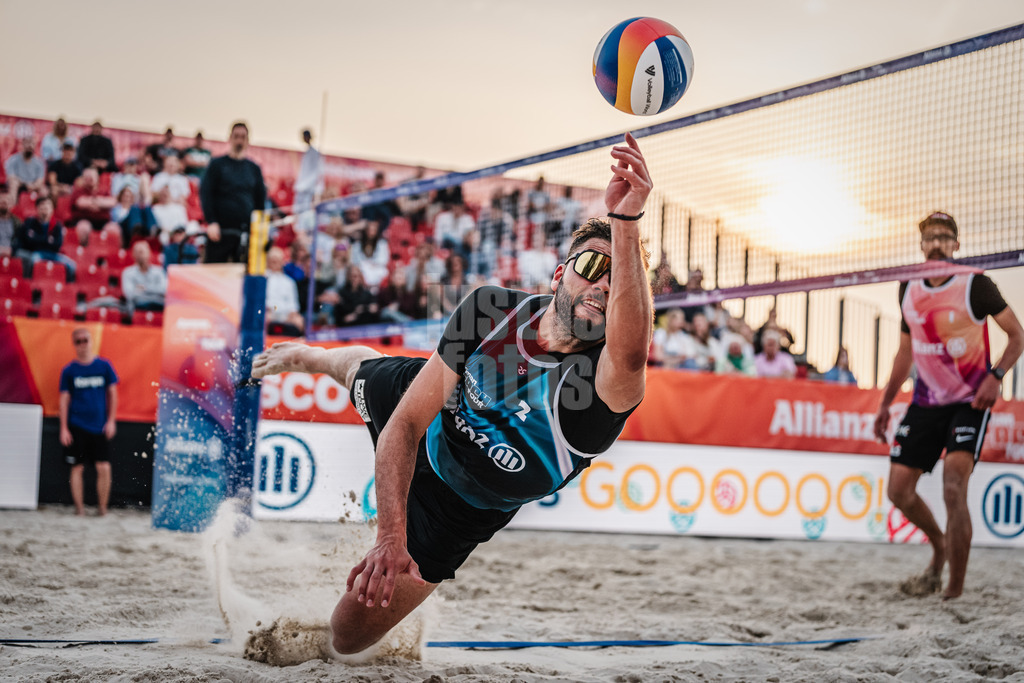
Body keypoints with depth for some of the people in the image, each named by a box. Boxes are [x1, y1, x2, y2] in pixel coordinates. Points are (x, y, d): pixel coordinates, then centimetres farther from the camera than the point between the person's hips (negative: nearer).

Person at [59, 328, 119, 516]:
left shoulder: (104, 366, 3)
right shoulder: (69, 370, 2)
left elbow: (112, 393, 8)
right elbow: (64, 400, 4)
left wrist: (111, 421, 1)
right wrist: (64, 429, -1)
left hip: (100, 426, 0)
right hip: (77, 426, 0)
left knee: (104, 468, -6)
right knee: (77, 468, 3)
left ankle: (102, 507, 6)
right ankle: (79, 506, 11)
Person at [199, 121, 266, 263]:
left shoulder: (254, 168, 13)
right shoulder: (217, 165, 3)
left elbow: (261, 198, 16)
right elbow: (205, 194, -3)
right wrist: (211, 222, -14)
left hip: (247, 232, 3)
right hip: (221, 230, -3)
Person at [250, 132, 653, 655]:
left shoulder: (610, 383, -40)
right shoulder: (491, 309, -28)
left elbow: (630, 352, -69)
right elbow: (405, 424, -26)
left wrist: (626, 221, -81)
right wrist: (390, 534, -40)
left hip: (458, 509, -3)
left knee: (348, 635, 1)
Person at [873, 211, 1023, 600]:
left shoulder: (975, 285, -11)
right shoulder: (909, 289, 5)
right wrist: (886, 403, 13)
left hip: (969, 402, -6)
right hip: (926, 402, 6)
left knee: (953, 488, -21)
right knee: (899, 490, 3)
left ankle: (955, 591, -14)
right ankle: (940, 546, 33)